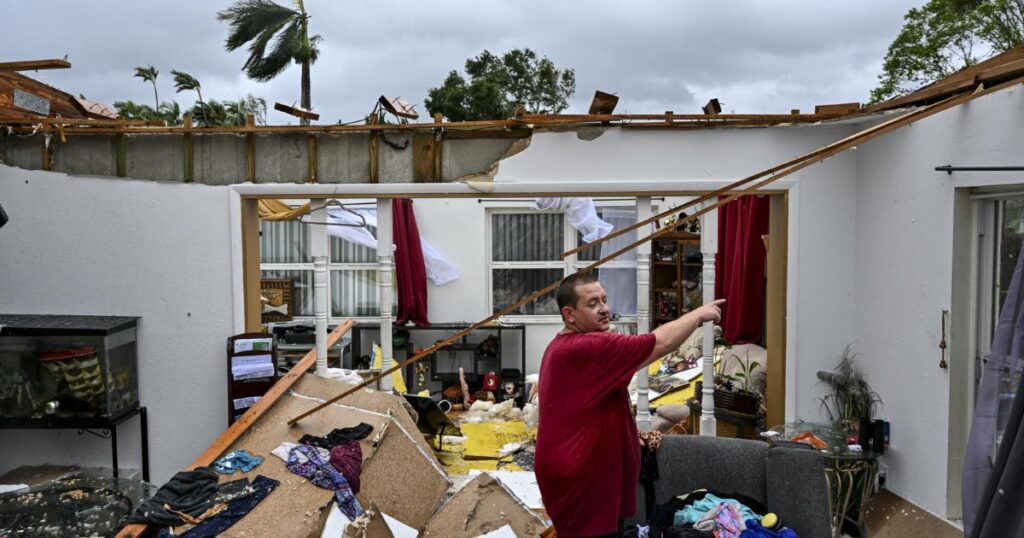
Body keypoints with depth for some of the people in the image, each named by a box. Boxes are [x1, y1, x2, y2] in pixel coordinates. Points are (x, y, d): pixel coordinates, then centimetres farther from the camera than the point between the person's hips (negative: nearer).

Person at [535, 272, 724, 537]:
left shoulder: (564, 347, 12)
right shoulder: (586, 348, -23)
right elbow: (660, 343, -24)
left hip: (584, 476, 11)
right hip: (581, 484, -11)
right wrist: (699, 314, -10)